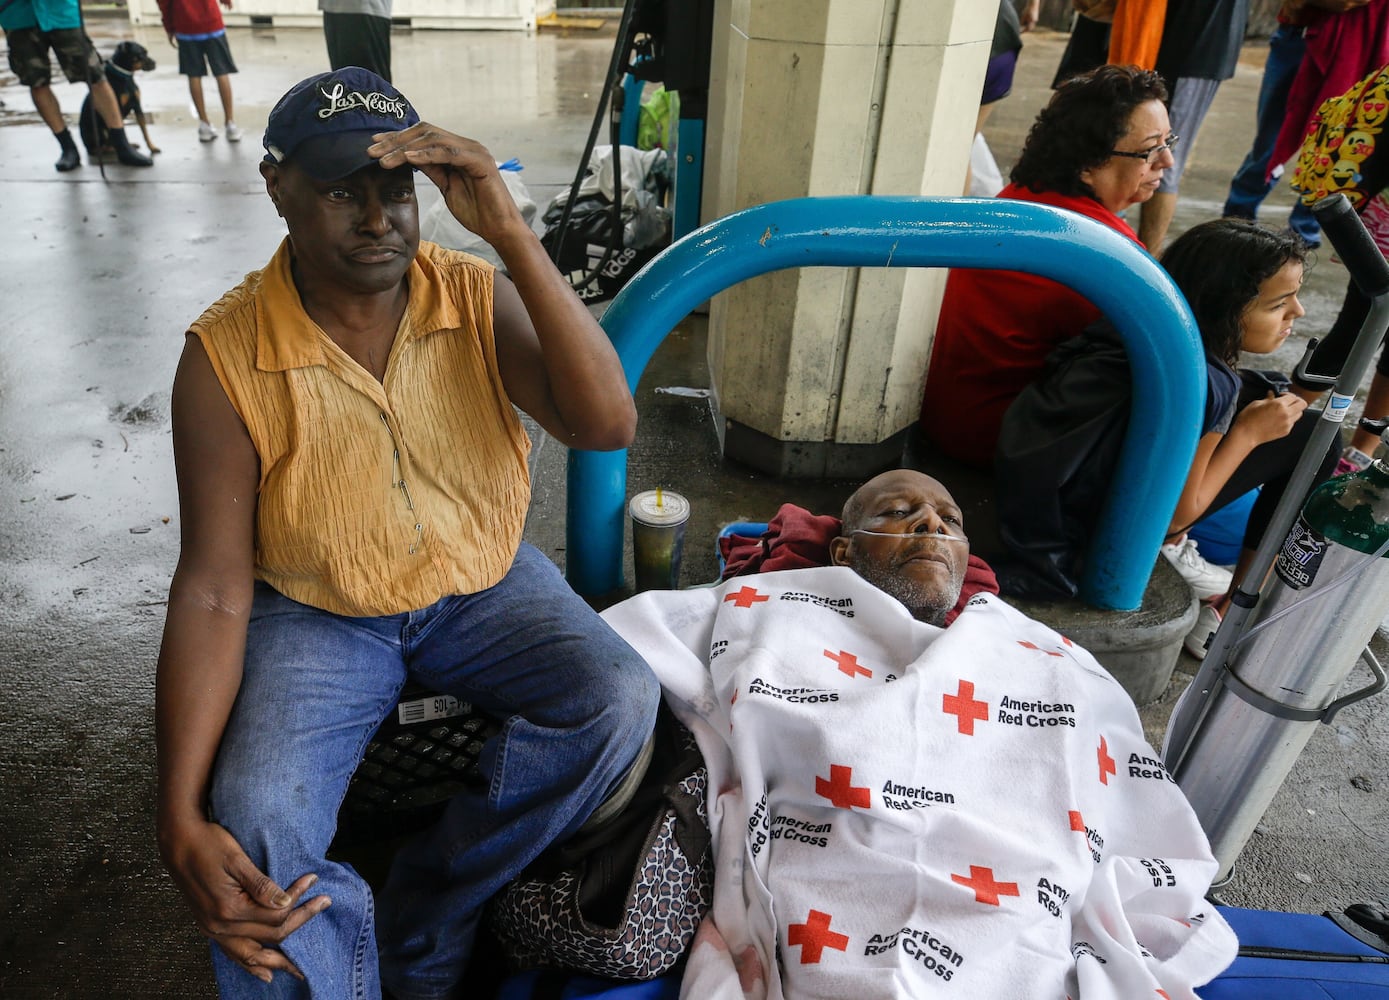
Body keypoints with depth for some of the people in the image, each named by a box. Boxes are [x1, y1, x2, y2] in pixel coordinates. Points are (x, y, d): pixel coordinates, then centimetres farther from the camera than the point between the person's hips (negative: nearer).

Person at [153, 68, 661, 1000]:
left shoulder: (476, 296, -9)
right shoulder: (226, 354, -13)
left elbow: (607, 424, -24)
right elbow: (214, 591, -13)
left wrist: (509, 230, -31)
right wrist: (182, 822, -21)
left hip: (484, 583, 2)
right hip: (315, 612, -1)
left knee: (621, 700, -23)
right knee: (251, 829, -26)